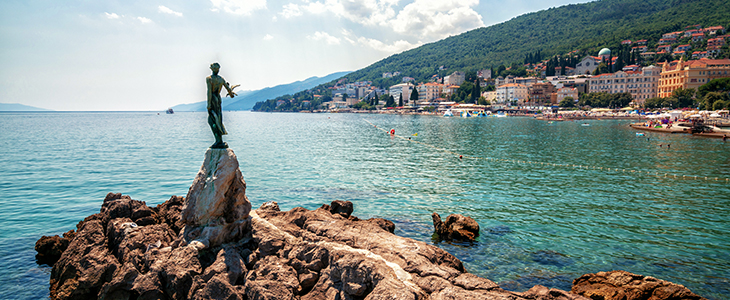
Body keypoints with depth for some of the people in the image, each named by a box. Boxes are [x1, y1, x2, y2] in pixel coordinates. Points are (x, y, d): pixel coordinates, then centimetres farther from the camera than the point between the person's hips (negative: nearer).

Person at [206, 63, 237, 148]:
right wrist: (231, 94, 35)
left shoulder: (209, 78, -9)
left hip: (212, 99, -6)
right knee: (217, 120, 11)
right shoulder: (221, 79, 6)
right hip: (218, 99, 6)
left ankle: (219, 141, -12)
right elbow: (229, 89, 12)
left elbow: (209, 91, -16)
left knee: (213, 120, -5)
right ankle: (219, 141, 11)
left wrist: (209, 104, -16)